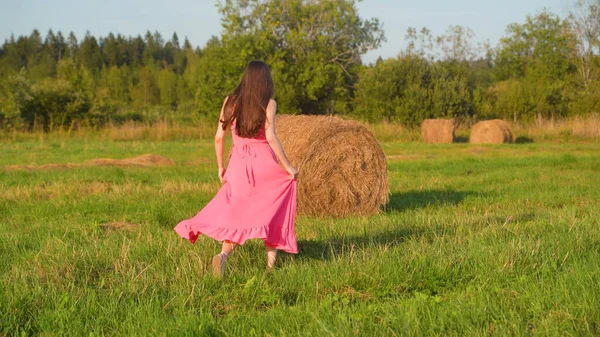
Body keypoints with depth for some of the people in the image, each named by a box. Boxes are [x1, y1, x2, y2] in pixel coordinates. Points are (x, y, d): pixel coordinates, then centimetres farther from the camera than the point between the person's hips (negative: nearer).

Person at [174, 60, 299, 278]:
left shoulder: (230, 101, 6)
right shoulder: (268, 103, -4)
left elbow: (219, 137, 5)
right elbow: (271, 137, -14)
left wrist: (220, 167, 16)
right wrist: (287, 166, -8)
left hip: (238, 164, 3)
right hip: (265, 164, -3)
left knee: (236, 214, 7)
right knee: (273, 210, 17)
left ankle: (223, 255, -18)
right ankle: (271, 258, 14)